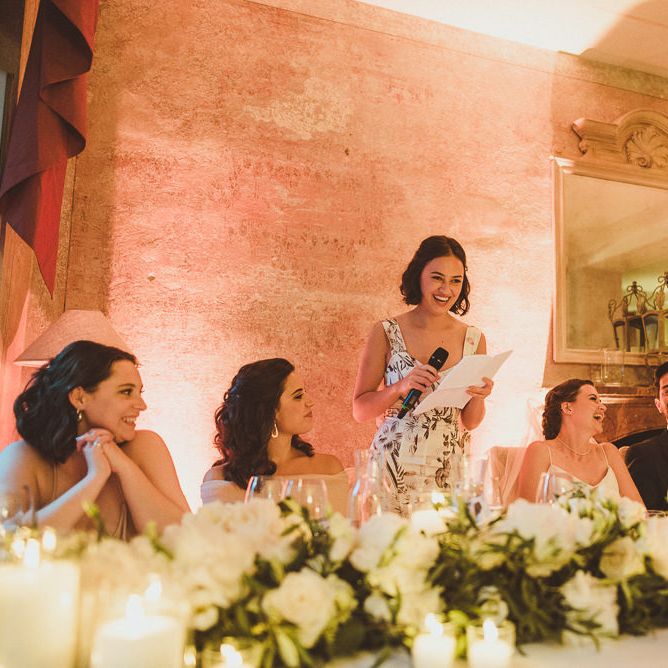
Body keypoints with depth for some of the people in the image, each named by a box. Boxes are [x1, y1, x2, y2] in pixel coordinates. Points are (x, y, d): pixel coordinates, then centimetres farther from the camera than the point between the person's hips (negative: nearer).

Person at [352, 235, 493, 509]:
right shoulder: (386, 332, -6)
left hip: (450, 471, 3)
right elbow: (359, 410, -4)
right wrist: (401, 386, -19)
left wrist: (479, 397, -10)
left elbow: (470, 422, 10)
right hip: (393, 468, -3)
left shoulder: (473, 339, 3)